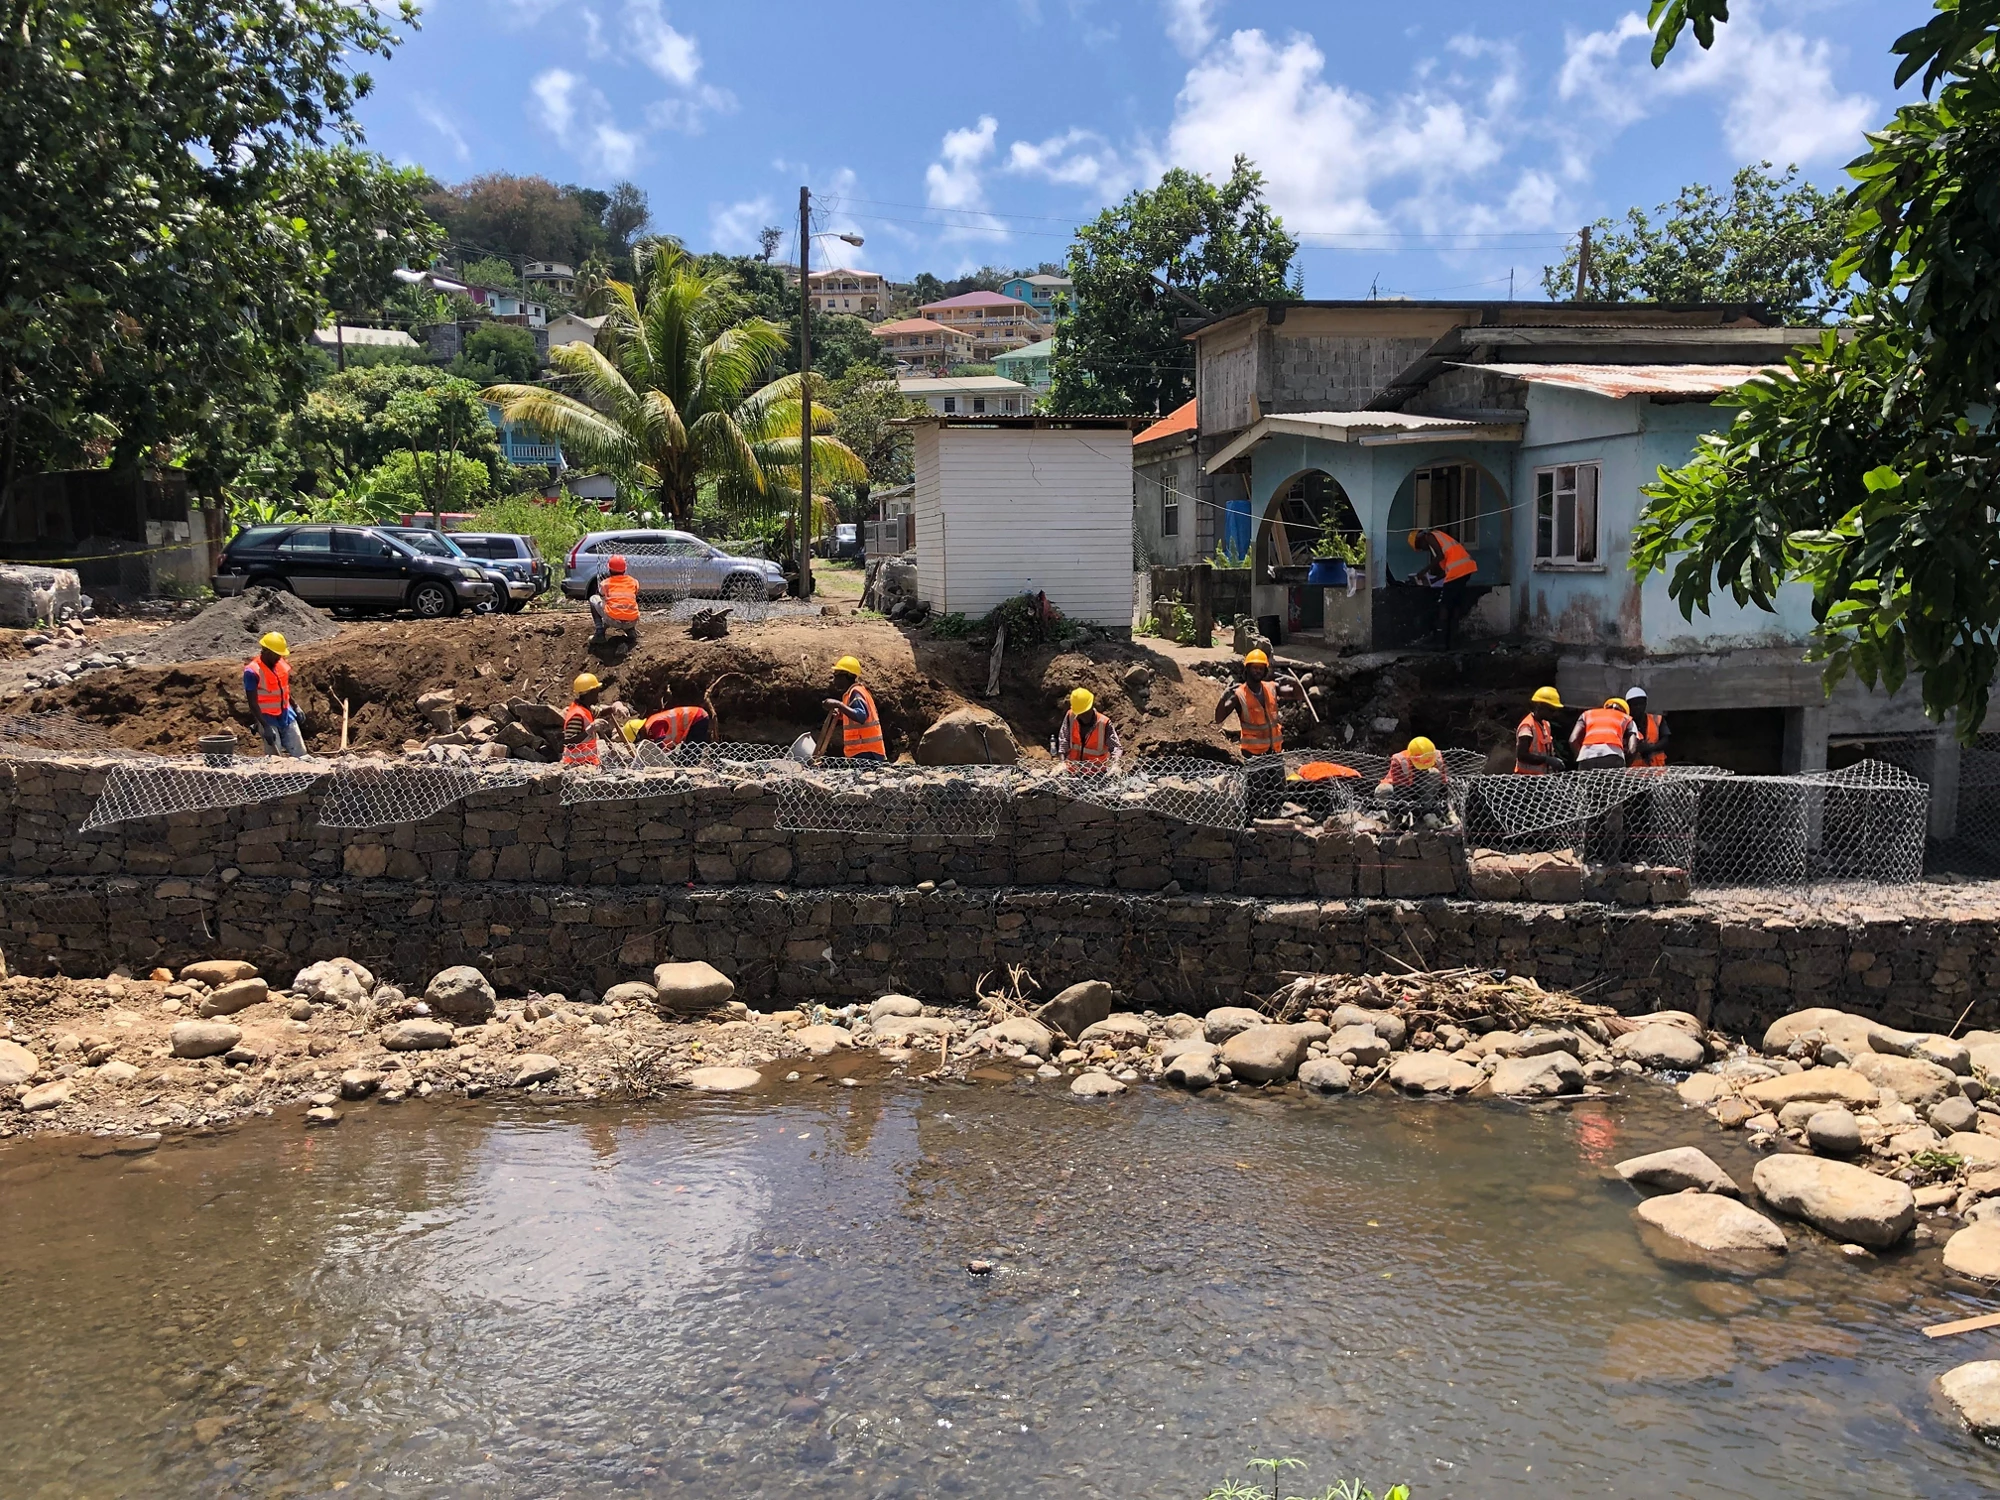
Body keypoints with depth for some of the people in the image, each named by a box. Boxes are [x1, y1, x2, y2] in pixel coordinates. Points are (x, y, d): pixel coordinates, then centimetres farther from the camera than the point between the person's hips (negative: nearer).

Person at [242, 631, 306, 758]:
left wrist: (295, 706, 13)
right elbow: (253, 703, -18)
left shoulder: (282, 664, 3)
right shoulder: (252, 672, -18)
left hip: (286, 715, 6)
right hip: (268, 718, -6)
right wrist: (265, 727, -23)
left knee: (300, 755, 6)